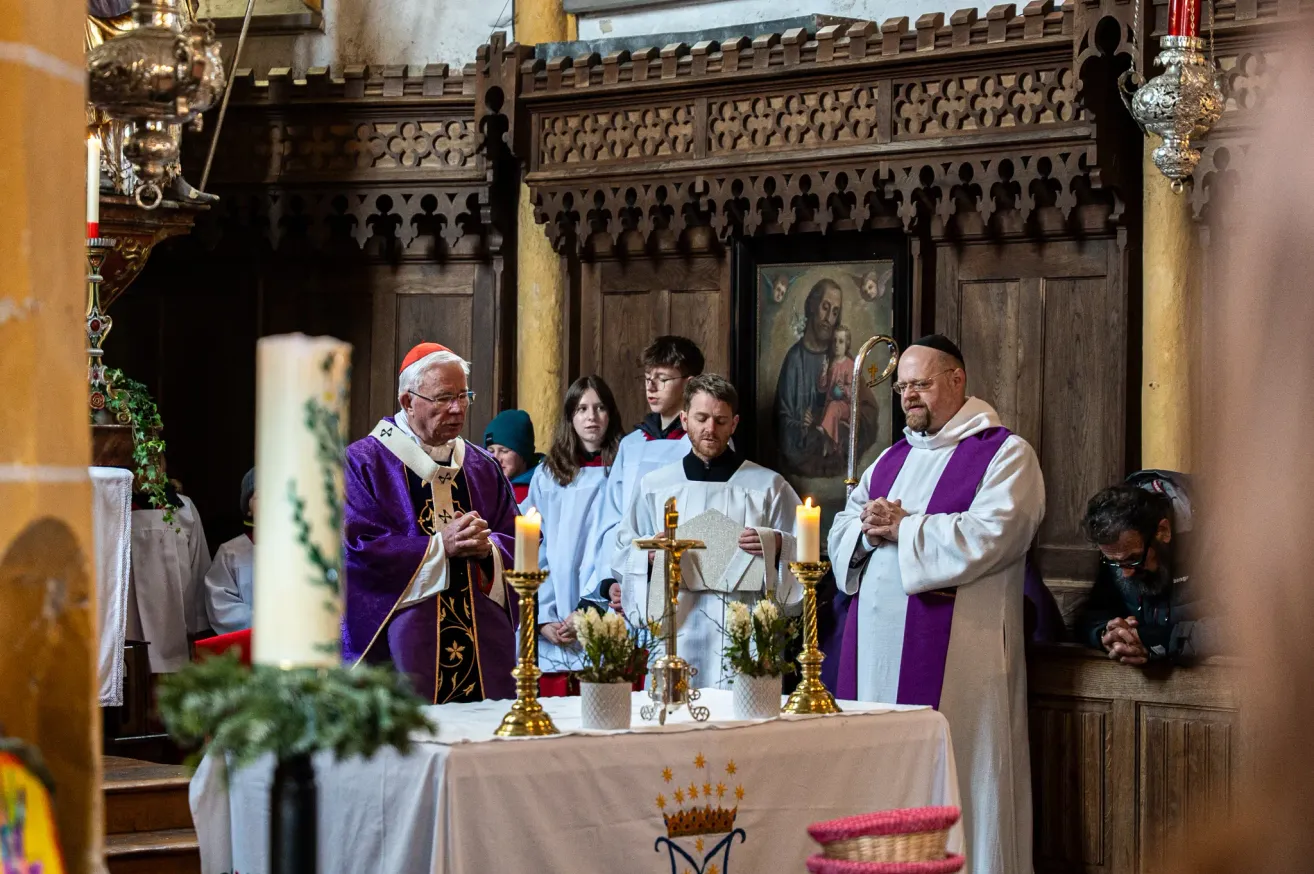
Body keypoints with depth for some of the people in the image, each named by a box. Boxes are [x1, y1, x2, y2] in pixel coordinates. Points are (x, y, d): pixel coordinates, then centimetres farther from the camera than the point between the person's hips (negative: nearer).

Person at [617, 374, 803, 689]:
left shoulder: (768, 486, 9)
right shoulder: (654, 486, 15)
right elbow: (625, 553, 18)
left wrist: (775, 546, -10)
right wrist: (649, 554, -3)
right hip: (676, 630, 2)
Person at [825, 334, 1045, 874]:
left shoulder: (1004, 454, -1)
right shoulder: (892, 460, 21)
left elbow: (988, 536, -16)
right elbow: (841, 531, 17)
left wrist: (901, 527, -9)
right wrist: (869, 530, -6)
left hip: (953, 659, -7)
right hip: (876, 652, 7)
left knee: (950, 785, -6)